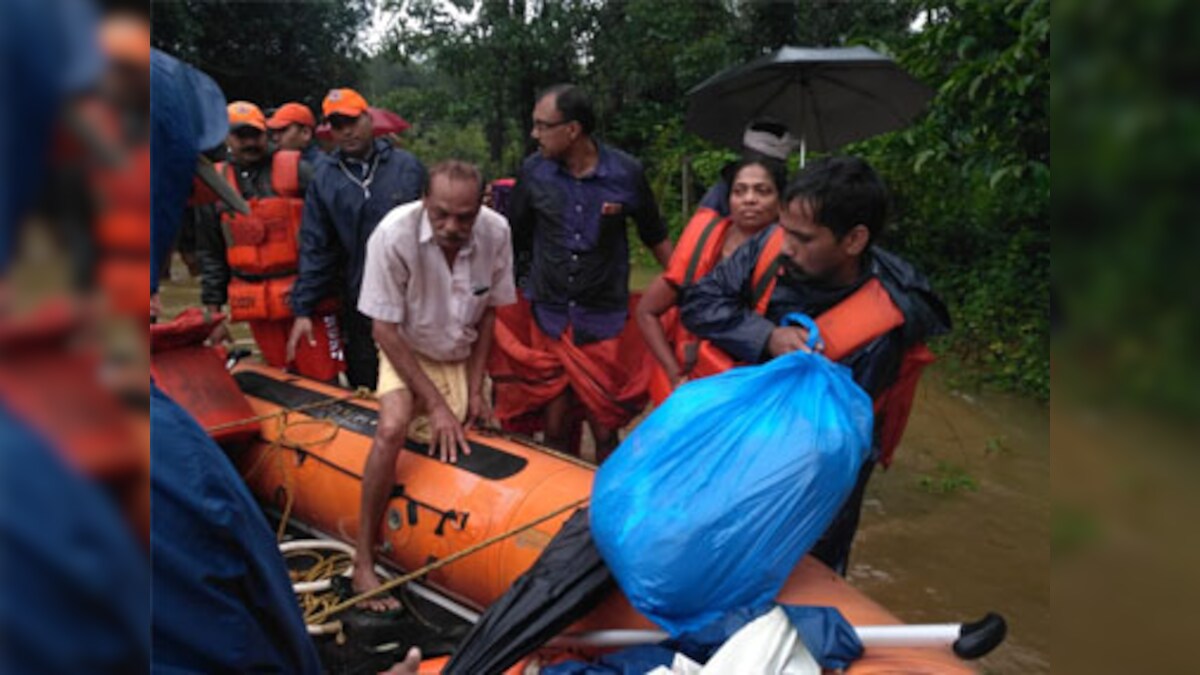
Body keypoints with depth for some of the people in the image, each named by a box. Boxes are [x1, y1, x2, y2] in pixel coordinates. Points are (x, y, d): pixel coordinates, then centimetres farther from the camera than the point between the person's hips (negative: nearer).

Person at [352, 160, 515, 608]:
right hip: (406, 352, -4)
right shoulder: (394, 234, -26)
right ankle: (363, 562, -14)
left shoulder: (496, 232, -17)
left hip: (464, 357, 4)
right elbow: (385, 328, -20)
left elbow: (489, 312, -3)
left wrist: (475, 389, -7)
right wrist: (436, 403, -21)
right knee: (392, 429, -28)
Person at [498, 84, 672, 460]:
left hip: (604, 321, -1)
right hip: (549, 318, 1)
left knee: (605, 432, 4)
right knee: (554, 429, 5)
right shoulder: (534, 171, -1)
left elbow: (655, 237, 7)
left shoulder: (626, 173, -5)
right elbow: (515, 236, 11)